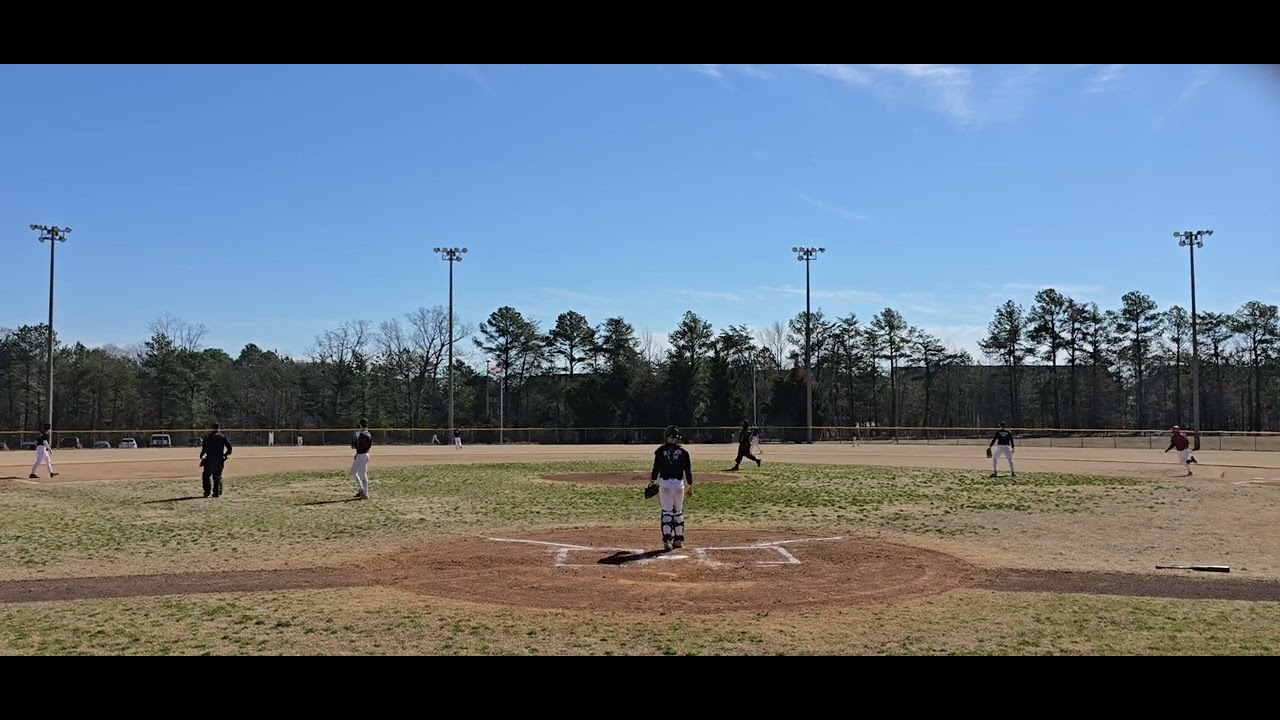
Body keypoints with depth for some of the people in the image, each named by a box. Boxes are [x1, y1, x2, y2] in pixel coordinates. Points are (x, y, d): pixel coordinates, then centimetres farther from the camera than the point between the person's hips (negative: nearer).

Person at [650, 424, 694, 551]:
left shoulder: (661, 450, -3)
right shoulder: (683, 451, 0)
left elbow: (656, 468, -3)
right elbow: (688, 470, 1)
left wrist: (652, 482, 9)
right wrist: (690, 487, 8)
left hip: (664, 483, -1)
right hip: (679, 483, 1)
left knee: (666, 512, 1)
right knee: (678, 511, 15)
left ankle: (667, 539, -12)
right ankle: (679, 539, 19)